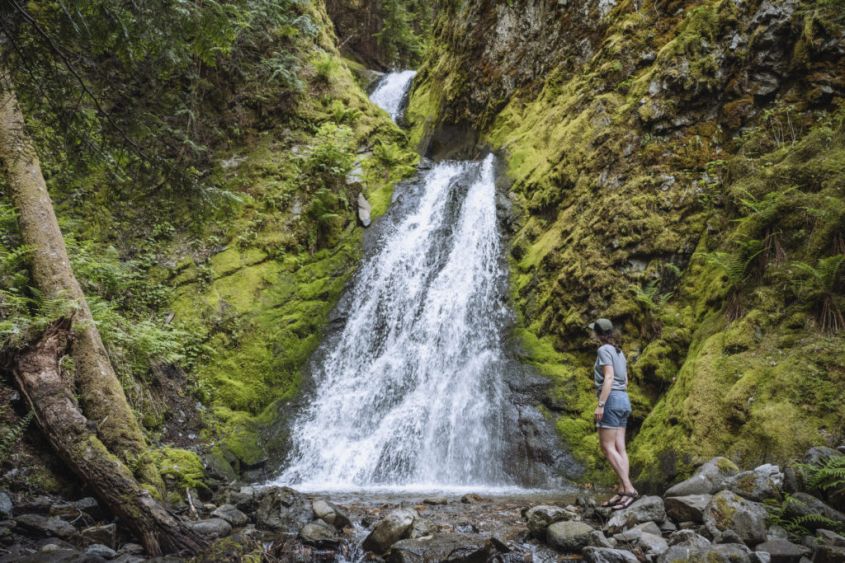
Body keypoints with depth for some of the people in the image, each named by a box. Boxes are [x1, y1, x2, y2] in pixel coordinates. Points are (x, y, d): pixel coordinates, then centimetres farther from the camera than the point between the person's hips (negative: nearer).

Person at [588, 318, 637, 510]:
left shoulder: (604, 350, -9)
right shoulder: (618, 351, 17)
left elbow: (609, 378, -18)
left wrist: (600, 404, -20)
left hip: (611, 400, -9)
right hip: (623, 400, 9)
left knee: (607, 447, -9)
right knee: (619, 447, 4)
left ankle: (629, 489, -16)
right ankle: (622, 491, 0)